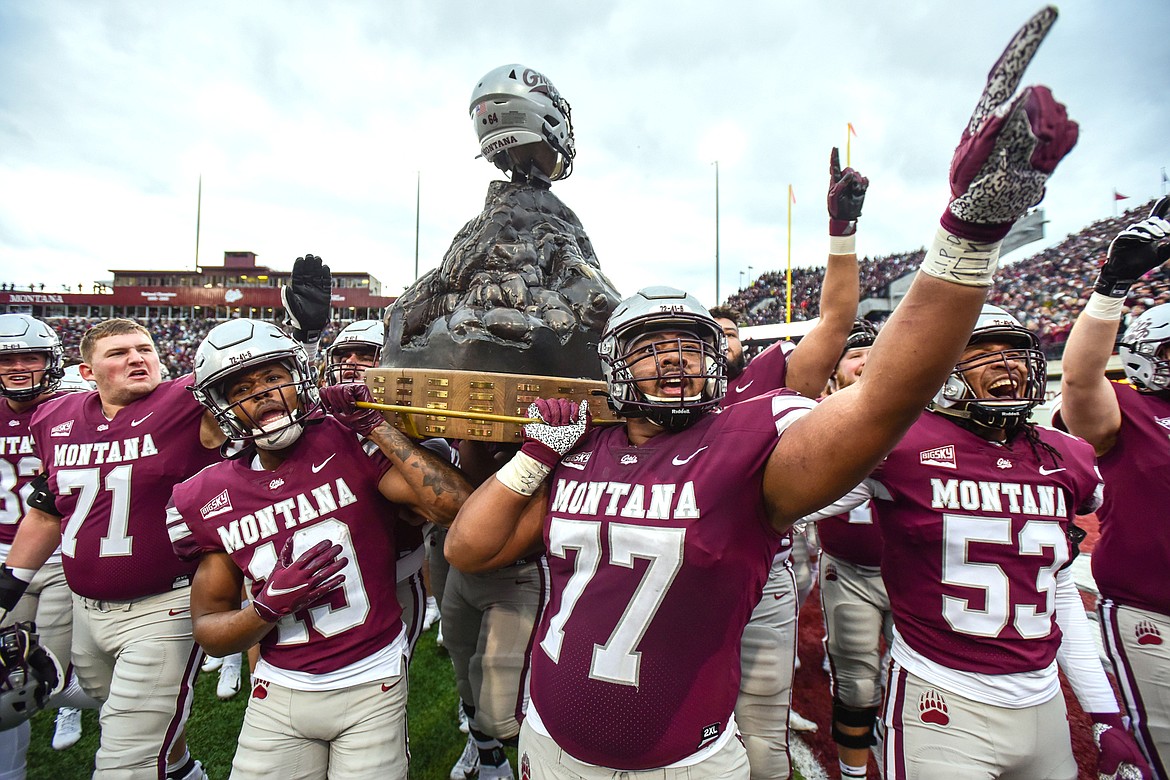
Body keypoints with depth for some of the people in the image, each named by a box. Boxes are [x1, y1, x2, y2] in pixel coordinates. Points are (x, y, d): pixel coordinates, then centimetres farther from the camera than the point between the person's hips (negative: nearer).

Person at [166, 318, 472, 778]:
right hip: (278, 693, 3)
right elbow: (208, 628, 3)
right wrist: (270, 605, -18)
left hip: (372, 689, -2)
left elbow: (454, 504, -27)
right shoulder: (208, 500, -3)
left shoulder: (348, 443, -14)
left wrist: (374, 425, -24)